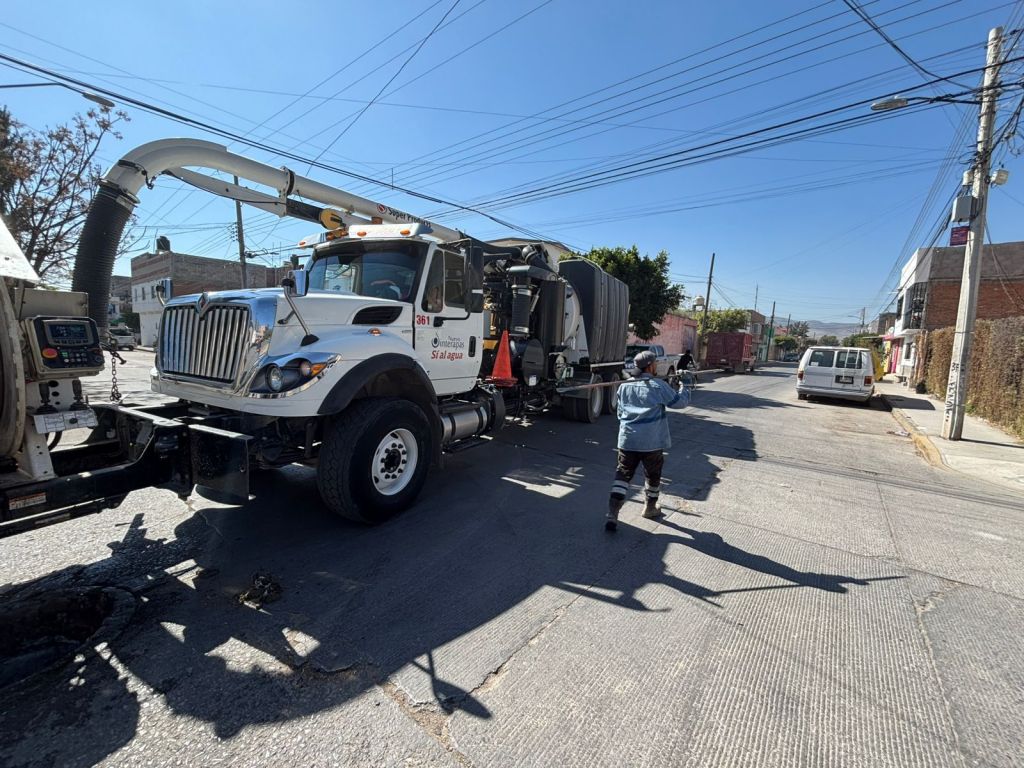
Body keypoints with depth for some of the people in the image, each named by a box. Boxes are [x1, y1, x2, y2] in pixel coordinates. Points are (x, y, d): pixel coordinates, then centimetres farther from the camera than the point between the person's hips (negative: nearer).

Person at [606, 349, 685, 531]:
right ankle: (650, 508, 37)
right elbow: (679, 401, 4)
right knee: (653, 476, 19)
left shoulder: (624, 386, 5)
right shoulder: (658, 386, -8)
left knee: (622, 476, 5)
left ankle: (612, 514, -6)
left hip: (627, 440, 3)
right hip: (652, 442, -3)